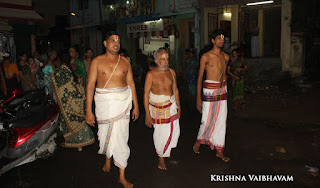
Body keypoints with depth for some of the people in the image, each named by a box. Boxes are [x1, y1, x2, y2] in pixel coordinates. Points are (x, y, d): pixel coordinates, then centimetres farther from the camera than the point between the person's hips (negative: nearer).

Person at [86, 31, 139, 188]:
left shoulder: (125, 61, 7)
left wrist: (136, 106, 8)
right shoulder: (97, 61, 0)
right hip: (104, 102, -1)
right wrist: (88, 111, -7)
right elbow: (90, 86, -2)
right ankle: (108, 159, 45)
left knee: (121, 137, 0)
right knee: (105, 133, 12)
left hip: (123, 101, 1)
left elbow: (131, 83, 10)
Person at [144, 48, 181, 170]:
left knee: (175, 131, 5)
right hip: (157, 107, -4)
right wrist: (147, 114, -12)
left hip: (171, 105, 5)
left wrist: (178, 106, 14)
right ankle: (161, 158, 21)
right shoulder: (151, 74, -9)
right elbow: (146, 95, -9)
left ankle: (167, 149, 36)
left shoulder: (171, 72, 6)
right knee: (161, 133, -3)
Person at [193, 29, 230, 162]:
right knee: (207, 121, -2)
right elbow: (199, 78, -6)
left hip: (222, 91, 5)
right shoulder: (206, 57, -7)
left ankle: (219, 151, 19)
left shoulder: (225, 57, 9)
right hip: (209, 90, -5)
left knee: (221, 121, 7)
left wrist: (225, 91, 18)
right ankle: (198, 142, 26)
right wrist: (198, 99, -9)